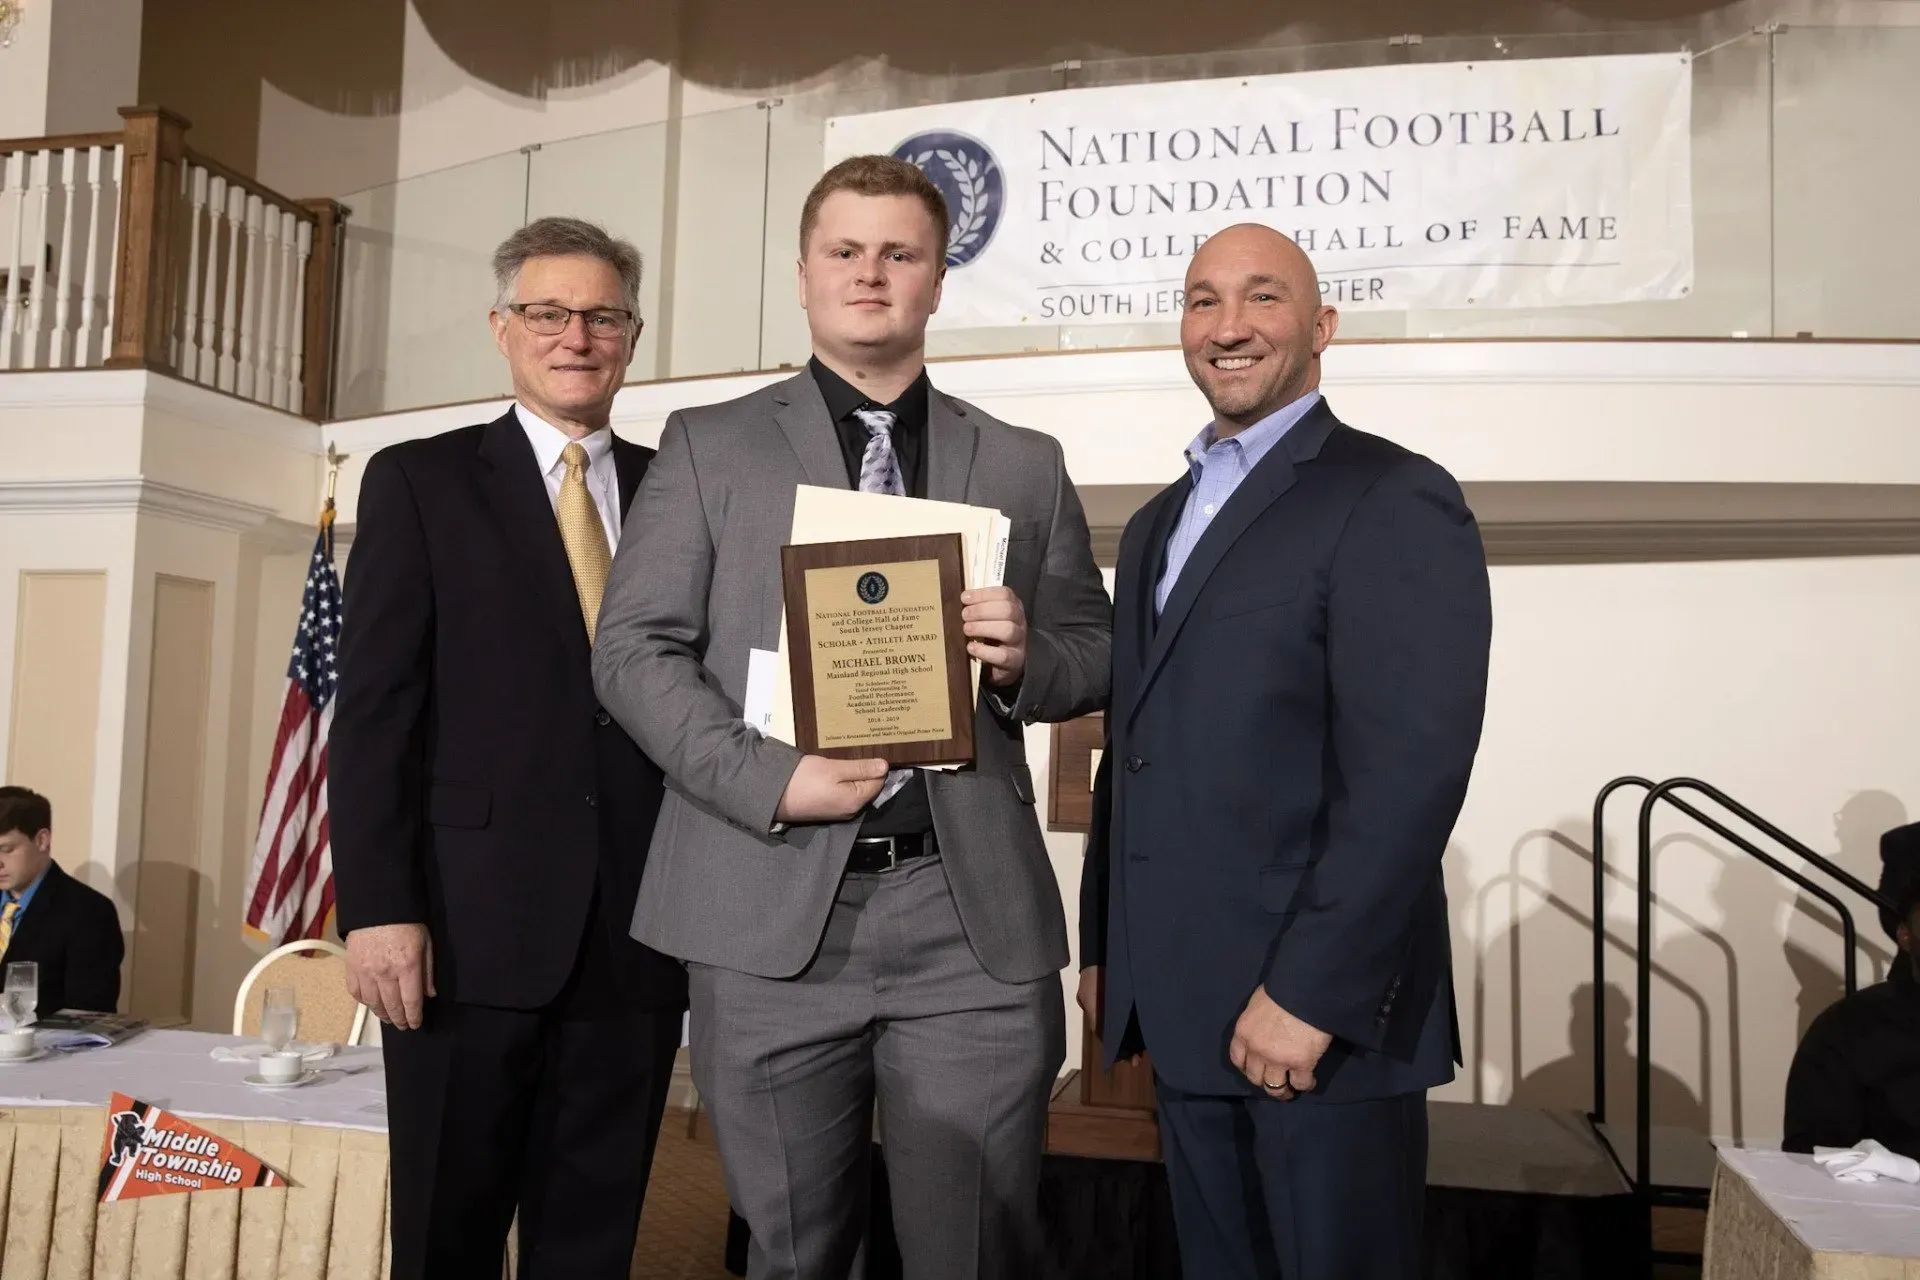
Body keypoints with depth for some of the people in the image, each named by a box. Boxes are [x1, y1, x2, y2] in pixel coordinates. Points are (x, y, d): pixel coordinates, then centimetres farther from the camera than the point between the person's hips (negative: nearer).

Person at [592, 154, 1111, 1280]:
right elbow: (633, 650, 1)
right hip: (773, 911, 0)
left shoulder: (1027, 466, 12)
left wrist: (1024, 659, -10)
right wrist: (771, 780, -13)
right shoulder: (708, 445, 7)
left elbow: (1099, 655, 13)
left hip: (975, 919, 1)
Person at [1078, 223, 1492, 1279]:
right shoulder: (1158, 523, 16)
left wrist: (1308, 993, -20)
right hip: (1181, 1007, 7)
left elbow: (1410, 771, -18)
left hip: (1319, 1012, -7)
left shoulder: (1395, 501, -9)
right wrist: (1102, 946, 14)